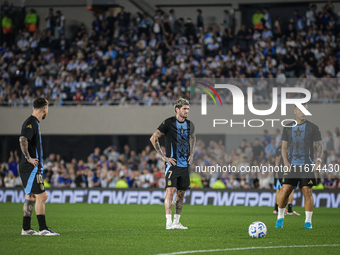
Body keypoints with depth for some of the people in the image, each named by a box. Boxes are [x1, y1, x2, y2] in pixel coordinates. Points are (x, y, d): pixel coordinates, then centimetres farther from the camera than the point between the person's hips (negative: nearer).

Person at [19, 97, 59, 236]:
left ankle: (26, 229, 16)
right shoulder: (31, 123, -14)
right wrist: (29, 158, -23)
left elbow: (24, 140, 26)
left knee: (31, 197, 13)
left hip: (34, 168, 10)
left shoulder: (34, 122, 16)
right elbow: (23, 140, -27)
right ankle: (43, 229, -11)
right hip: (31, 167, -10)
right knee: (41, 196, -11)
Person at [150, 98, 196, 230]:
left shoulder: (189, 124, 9)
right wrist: (163, 156, -9)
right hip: (172, 163, -6)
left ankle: (176, 222, 15)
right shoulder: (168, 123, -8)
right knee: (170, 190, -13)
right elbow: (153, 138, -6)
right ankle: (169, 222, -15)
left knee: (181, 193, 8)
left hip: (185, 164, 6)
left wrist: (191, 154, 17)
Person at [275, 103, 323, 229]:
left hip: (307, 166, -1)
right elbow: (284, 147, 12)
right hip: (291, 165, 2)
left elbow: (319, 146, 5)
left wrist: (318, 161, -12)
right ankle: (280, 217, 12)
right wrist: (286, 161, -5)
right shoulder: (288, 128, 10)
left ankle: (308, 221, 2)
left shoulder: (313, 128, 4)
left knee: (307, 192, -6)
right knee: (285, 191, -5)